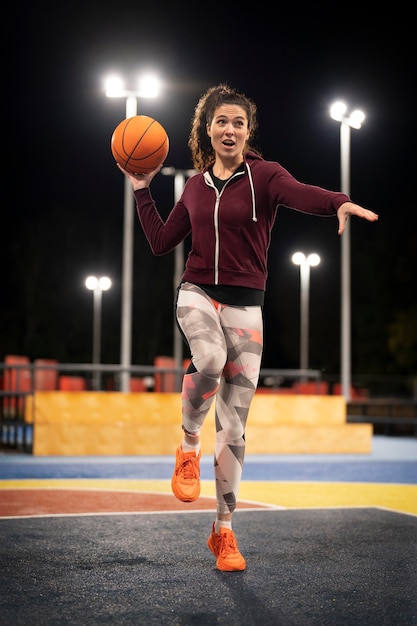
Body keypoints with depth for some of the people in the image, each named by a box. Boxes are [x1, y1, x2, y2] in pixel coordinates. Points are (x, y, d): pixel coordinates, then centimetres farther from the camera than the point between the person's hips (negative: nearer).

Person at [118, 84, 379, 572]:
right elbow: (160, 242, 16)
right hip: (196, 294, 1)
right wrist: (141, 188, 13)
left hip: (245, 306, -1)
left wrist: (340, 202, -48)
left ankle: (223, 531, 12)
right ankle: (188, 447, -8)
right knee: (210, 359, -35)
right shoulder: (196, 185, 10)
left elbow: (300, 194, -26)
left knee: (234, 425, 1)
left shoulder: (264, 175, -3)